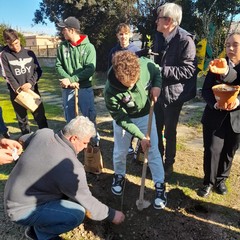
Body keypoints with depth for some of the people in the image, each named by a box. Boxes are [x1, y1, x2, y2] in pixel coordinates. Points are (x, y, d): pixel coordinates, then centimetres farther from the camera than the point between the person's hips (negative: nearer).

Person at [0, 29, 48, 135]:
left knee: (40, 116, 7)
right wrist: (18, 89, -15)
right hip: (16, 93, -1)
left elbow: (38, 70, 3)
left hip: (33, 90, 2)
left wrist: (30, 83, -12)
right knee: (22, 119, 8)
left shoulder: (29, 53, 6)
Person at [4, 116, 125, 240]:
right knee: (77, 214, -23)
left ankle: (37, 225, 18)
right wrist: (111, 214, -3)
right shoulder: (69, 167, -31)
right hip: (22, 210, -9)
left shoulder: (44, 133, -10)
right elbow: (87, 203, -19)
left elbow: (22, 141, 13)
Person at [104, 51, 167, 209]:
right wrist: (141, 136, -21)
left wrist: (157, 86, -22)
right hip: (124, 119, -1)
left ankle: (160, 185, 18)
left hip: (146, 115, 2)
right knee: (120, 152, 10)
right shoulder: (111, 91, -33)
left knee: (153, 151, 3)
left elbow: (158, 72, -2)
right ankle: (119, 175, 40)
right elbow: (121, 119, -22)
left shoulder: (145, 65, -28)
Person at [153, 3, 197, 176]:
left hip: (173, 94, -7)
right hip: (158, 91, 7)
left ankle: (169, 164, 29)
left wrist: (161, 70, -24)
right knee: (155, 128, 16)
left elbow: (189, 70, -22)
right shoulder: (160, 37, 9)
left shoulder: (185, 40, -17)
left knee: (169, 132, 8)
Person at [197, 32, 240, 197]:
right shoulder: (217, 65, 1)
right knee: (212, 150, 0)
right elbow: (206, 90, -3)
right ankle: (209, 182, 21)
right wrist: (215, 103, -22)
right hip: (215, 117, -1)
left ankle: (221, 179, 35)